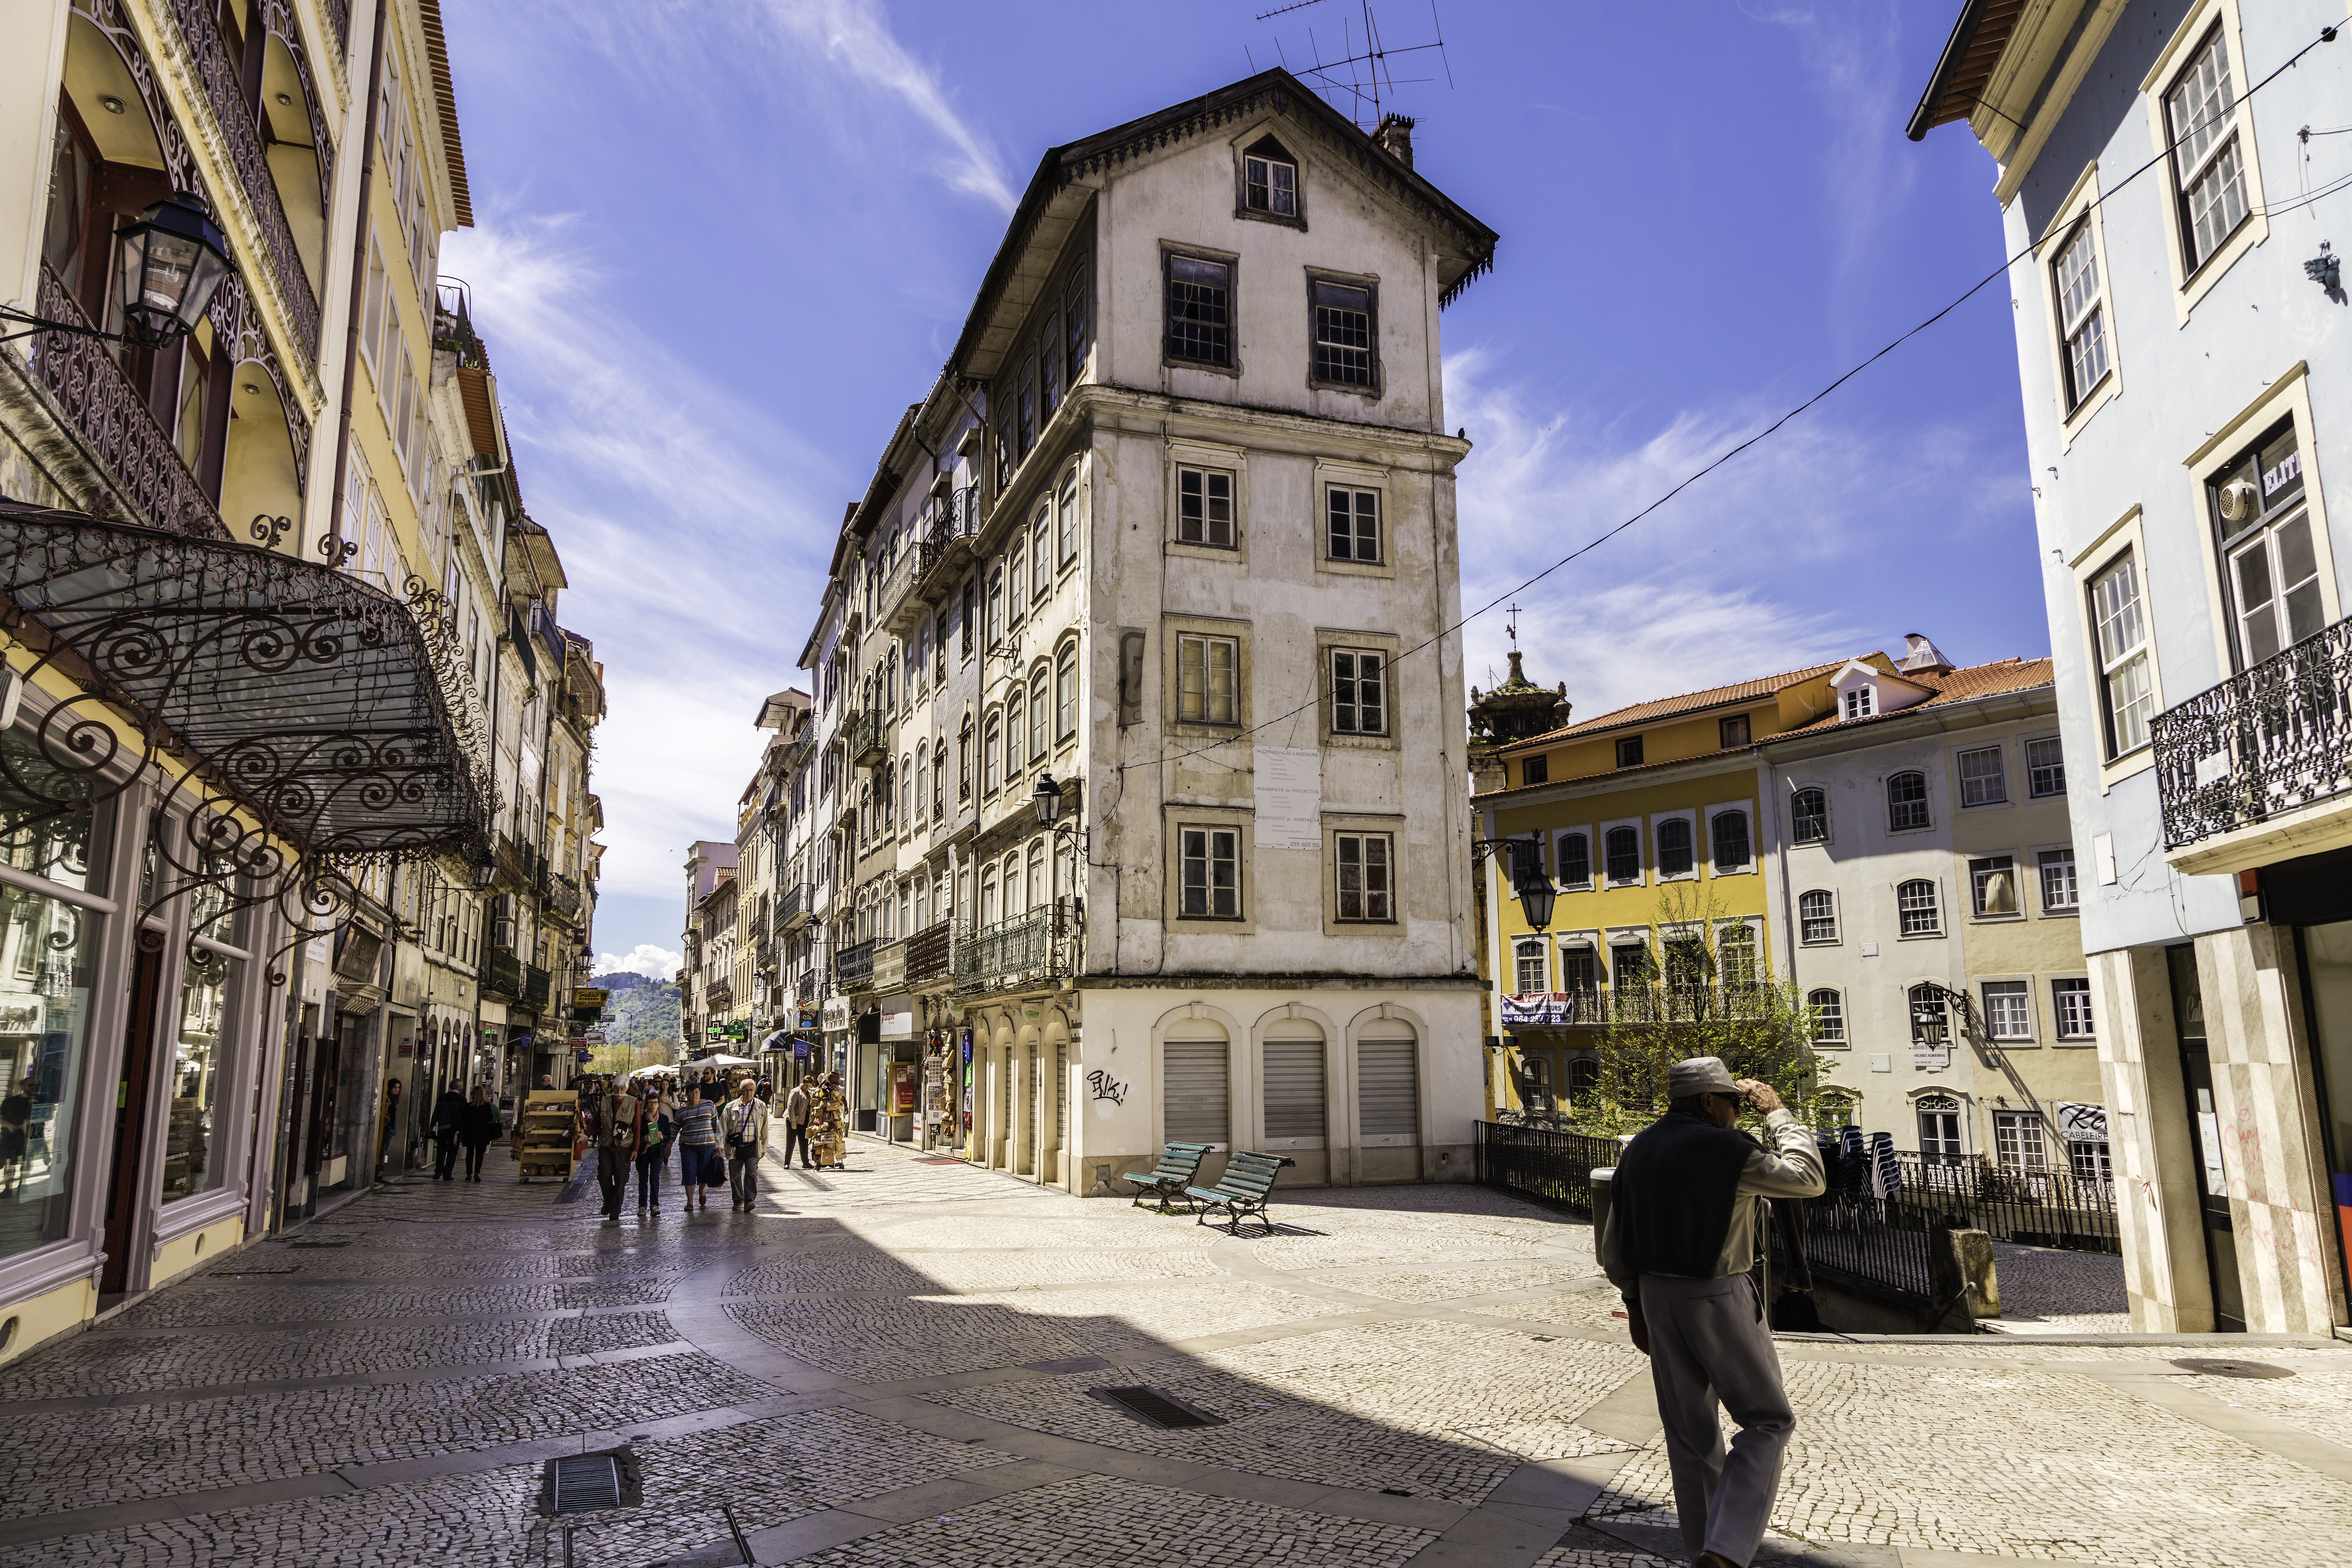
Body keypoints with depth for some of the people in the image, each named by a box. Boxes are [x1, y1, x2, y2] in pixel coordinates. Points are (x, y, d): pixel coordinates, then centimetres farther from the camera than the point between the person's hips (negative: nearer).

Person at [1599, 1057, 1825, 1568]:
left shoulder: (1637, 1151, 5)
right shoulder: (1724, 1151, -18)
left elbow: (1614, 1244, 8)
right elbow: (1808, 1180, -7)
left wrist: (1635, 1303, 18)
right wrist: (1778, 1113, 1)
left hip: (1657, 1296, 7)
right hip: (1719, 1300, -6)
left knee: (1689, 1430, 15)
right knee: (1768, 1422, 8)